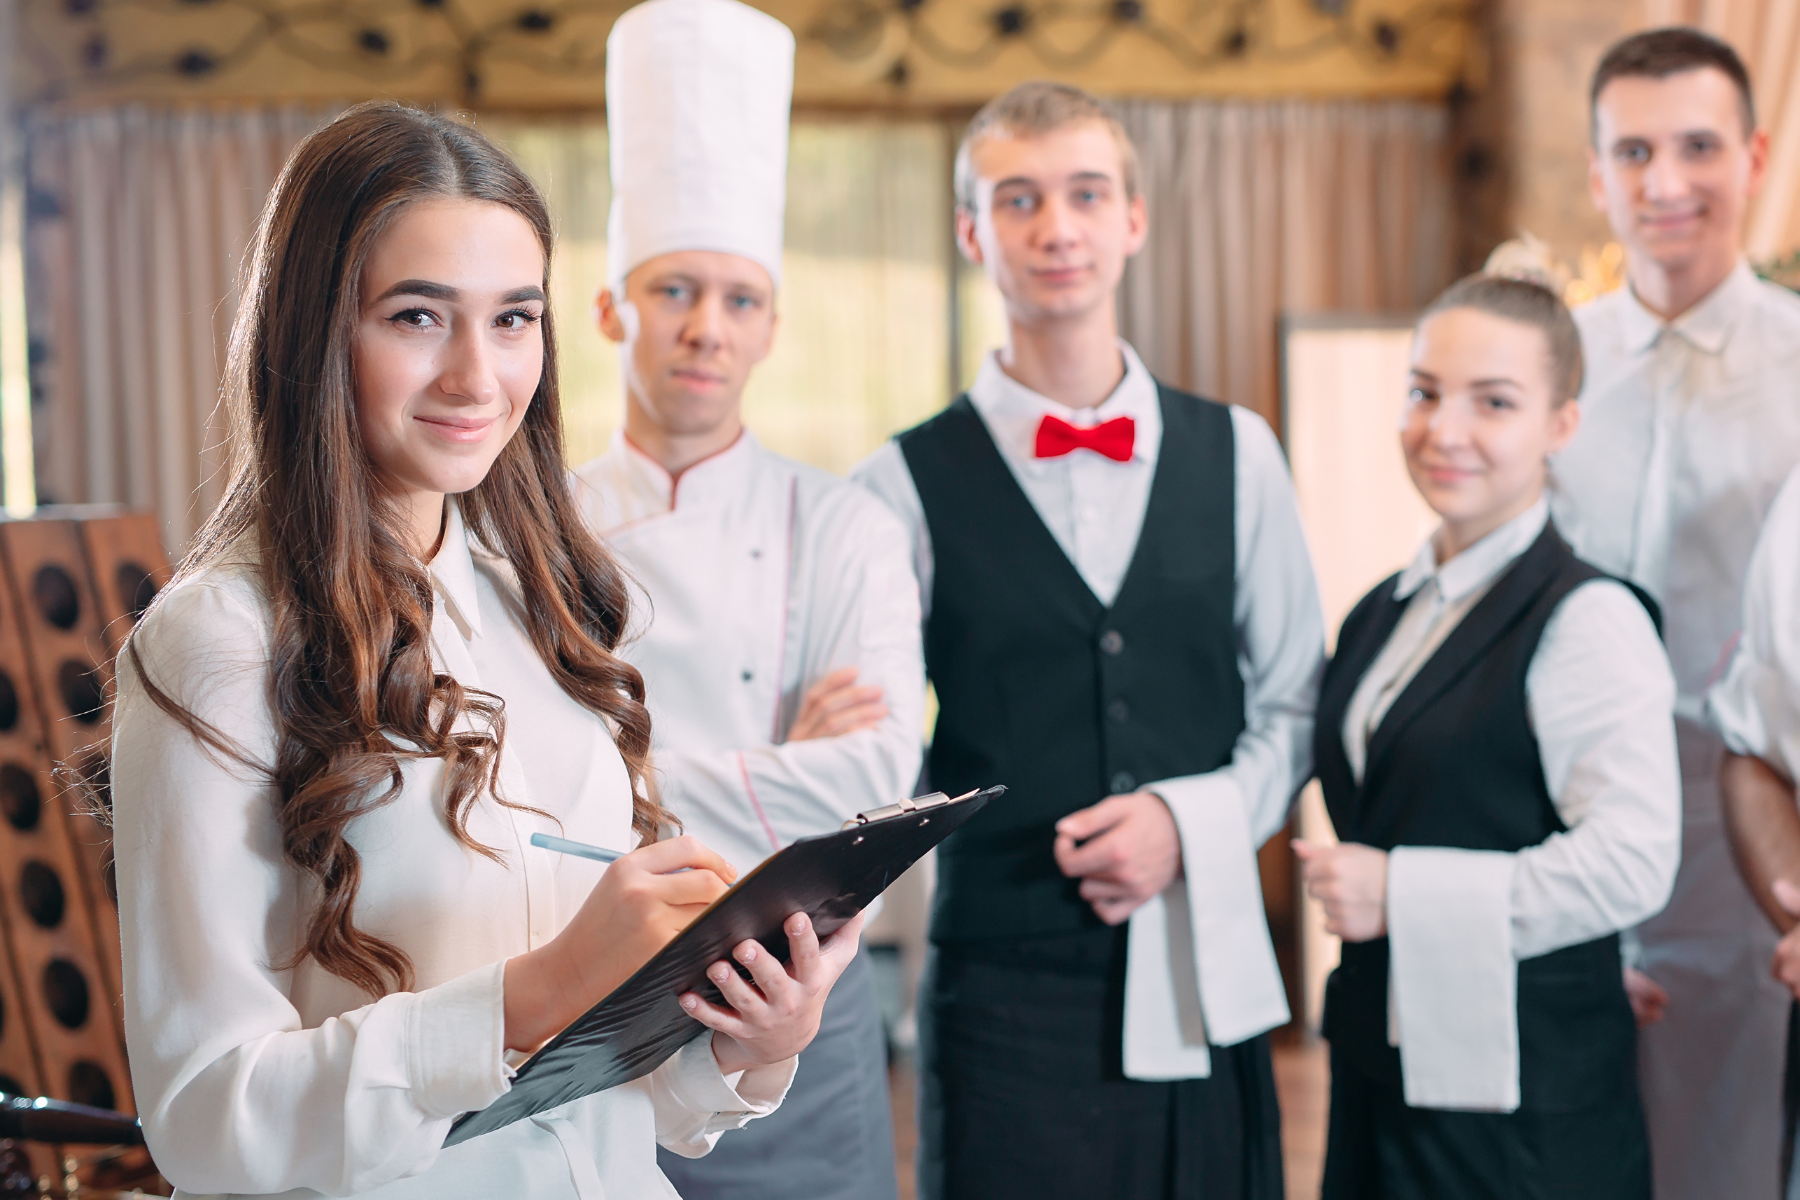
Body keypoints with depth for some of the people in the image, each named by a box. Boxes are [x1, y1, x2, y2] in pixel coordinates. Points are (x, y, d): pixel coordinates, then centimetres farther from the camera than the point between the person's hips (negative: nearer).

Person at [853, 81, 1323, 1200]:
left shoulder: (1236, 455, 8)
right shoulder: (907, 488, -1)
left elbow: (1293, 702, 11)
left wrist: (1191, 819, -4)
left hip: (1206, 991, 3)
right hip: (1004, 1005, -2)